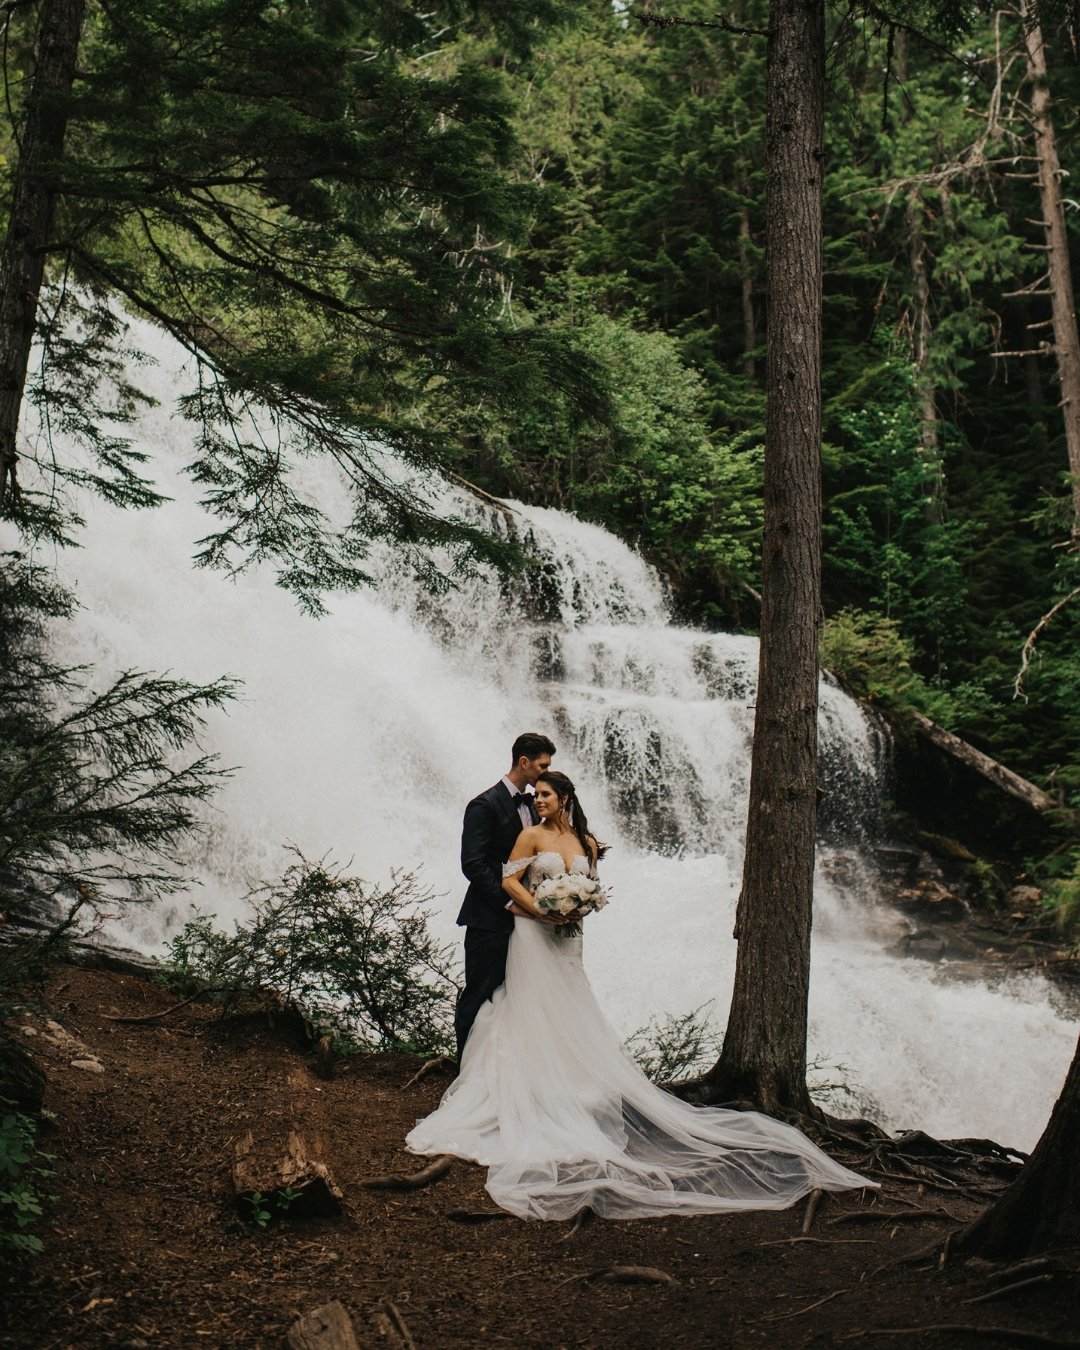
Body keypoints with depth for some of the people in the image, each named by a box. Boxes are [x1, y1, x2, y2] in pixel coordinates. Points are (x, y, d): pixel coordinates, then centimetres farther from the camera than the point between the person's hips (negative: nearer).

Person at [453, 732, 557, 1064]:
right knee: (480, 996, 0)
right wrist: (508, 901, -18)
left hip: (519, 917, 8)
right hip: (490, 920, -8)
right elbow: (473, 864, -17)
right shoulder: (485, 805, -13)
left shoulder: (530, 804, 13)